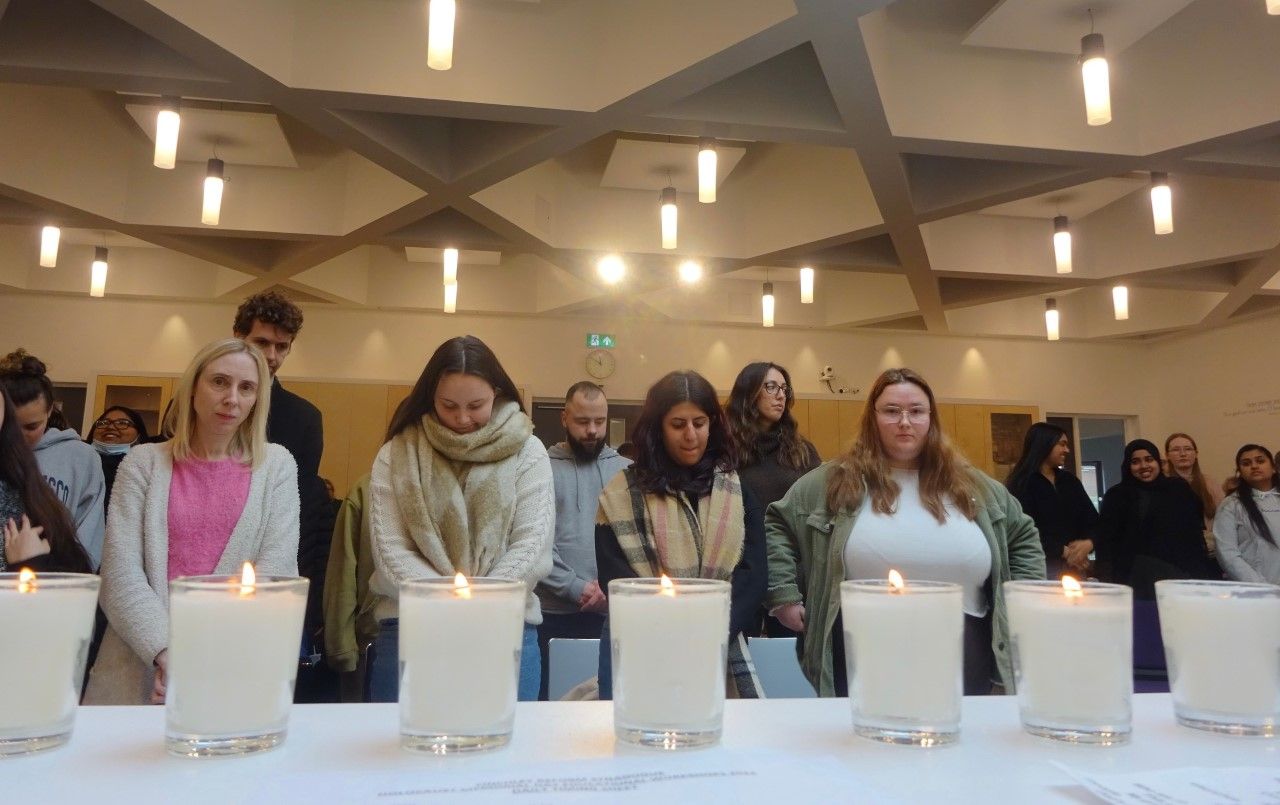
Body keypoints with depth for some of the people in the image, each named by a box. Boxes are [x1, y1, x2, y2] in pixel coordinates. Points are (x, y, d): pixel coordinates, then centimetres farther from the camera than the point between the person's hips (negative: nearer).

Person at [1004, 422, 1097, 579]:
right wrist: (1063, 552, -14)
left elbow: (1093, 519, 11)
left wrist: (1088, 543, -10)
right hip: (1040, 567, -6)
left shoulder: (1070, 481, 14)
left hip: (1074, 567, 6)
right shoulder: (1023, 483, -6)